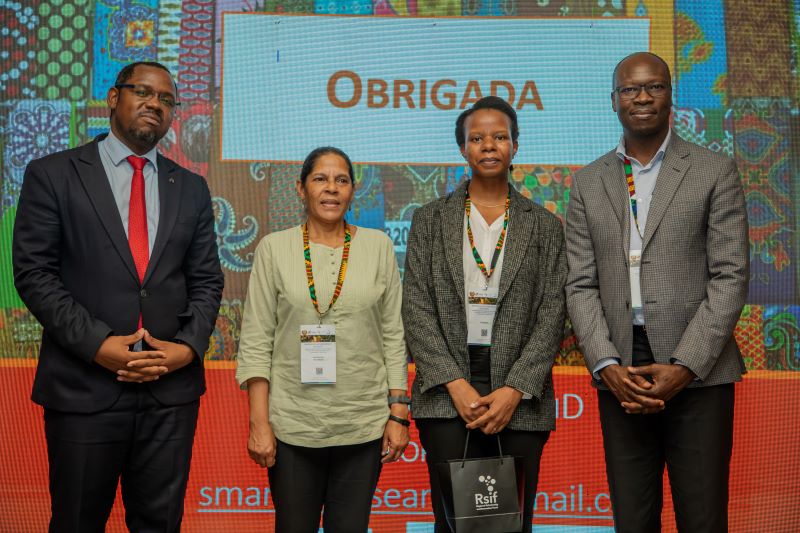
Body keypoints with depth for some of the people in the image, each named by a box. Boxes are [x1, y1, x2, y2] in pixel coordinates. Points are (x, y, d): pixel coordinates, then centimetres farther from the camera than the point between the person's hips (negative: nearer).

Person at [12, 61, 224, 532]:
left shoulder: (191, 188, 11)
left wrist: (189, 347, -7)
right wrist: (97, 344, -14)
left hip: (172, 388, 3)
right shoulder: (53, 174, 1)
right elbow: (33, 273, -5)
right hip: (84, 386, -2)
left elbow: (206, 280, 9)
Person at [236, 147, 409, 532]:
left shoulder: (378, 246, 3)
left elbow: (394, 336, 4)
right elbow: (256, 342, -1)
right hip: (292, 424, 0)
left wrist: (399, 413, 0)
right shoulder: (274, 247, 0)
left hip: (363, 425, 1)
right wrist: (259, 422, -7)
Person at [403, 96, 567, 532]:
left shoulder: (543, 226, 8)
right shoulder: (430, 220, 8)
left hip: (519, 398, 1)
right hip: (448, 394, 0)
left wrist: (514, 391, -10)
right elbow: (416, 309, 0)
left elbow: (551, 314, 1)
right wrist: (455, 385, -10)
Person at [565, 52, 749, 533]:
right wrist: (608, 365, -8)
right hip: (620, 372, 2)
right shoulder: (588, 184, 10)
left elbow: (730, 278, -4)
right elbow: (581, 285, 5)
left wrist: (684, 366, -13)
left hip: (698, 372, -2)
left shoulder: (715, 171, 3)